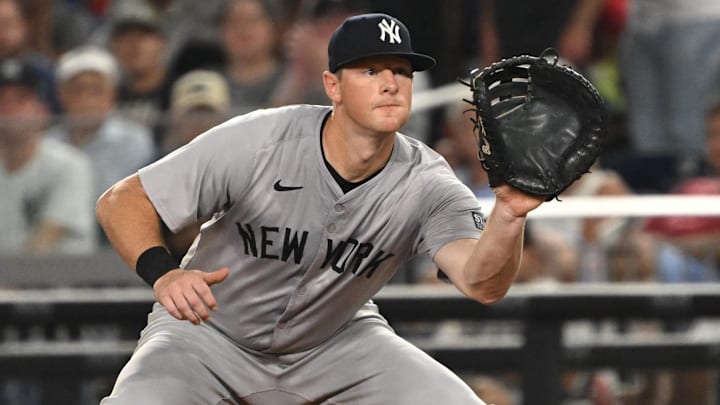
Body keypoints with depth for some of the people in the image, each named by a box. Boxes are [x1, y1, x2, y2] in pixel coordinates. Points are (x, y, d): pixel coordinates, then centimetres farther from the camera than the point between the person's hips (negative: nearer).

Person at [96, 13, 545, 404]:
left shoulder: (426, 184, -21)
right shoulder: (256, 143, -26)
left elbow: (482, 283, -38)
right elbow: (121, 201, -21)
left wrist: (509, 214, -60)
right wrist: (163, 273, -42)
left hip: (336, 340, 3)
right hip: (209, 330, -2)